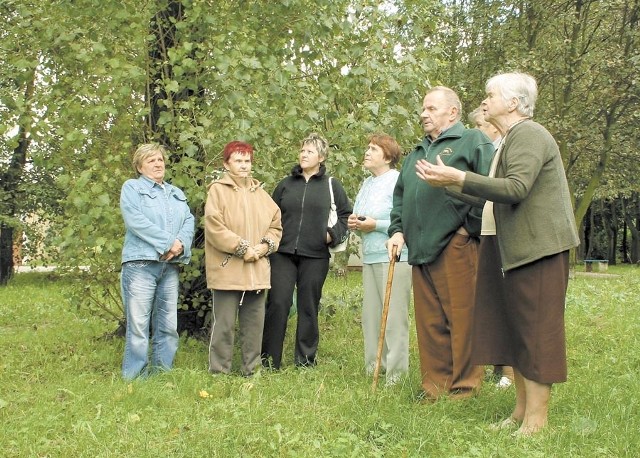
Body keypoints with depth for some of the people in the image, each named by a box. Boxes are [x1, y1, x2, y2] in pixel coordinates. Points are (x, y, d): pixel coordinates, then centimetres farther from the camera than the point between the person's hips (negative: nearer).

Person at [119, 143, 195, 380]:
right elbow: (136, 220, -9)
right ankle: (135, 379, -3)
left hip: (170, 266, 5)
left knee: (168, 326, 4)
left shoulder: (176, 193, 24)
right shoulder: (132, 187, 7)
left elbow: (189, 221, 11)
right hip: (140, 263, -5)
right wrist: (168, 243, -12)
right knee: (138, 325, -7)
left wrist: (181, 244, -10)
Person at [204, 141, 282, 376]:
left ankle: (250, 370, 21)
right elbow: (214, 228, -12)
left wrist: (265, 246, -4)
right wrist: (242, 248, -14)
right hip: (227, 270, -5)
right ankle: (219, 372, 7)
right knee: (224, 324, -3)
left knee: (254, 323, 10)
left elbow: (276, 224, 15)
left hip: (258, 271, 6)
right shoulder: (217, 190, -3)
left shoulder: (260, 193, 15)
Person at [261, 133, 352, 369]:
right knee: (278, 303, -6)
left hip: (315, 256, -1)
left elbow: (346, 214, 11)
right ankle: (270, 361, 1)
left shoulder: (332, 185, 9)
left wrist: (333, 234, -4)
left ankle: (305, 361, 15)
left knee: (309, 307, 5)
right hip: (283, 254, 1)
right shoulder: (286, 184, 13)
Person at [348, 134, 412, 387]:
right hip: (370, 258, 8)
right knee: (370, 315, 9)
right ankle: (373, 368, 18)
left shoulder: (398, 182, -9)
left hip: (394, 258, -8)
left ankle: (395, 373, 2)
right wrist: (355, 223, 4)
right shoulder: (367, 184, 17)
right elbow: (359, 215, 26)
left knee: (394, 317, -4)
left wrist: (376, 225, -16)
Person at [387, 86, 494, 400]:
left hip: (455, 245, -7)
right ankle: (435, 384, 16)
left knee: (461, 318, -4)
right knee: (428, 321, 9)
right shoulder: (417, 153, 25)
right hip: (420, 249, 7)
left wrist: (472, 228, -10)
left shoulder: (472, 142, 1)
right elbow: (400, 194, 30)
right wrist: (397, 230, 16)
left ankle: (464, 385, 5)